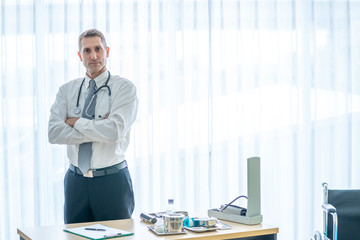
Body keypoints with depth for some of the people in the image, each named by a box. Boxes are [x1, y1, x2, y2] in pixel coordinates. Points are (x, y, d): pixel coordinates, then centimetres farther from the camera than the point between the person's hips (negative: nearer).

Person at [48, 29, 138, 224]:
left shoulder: (125, 88, -4)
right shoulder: (67, 90, 7)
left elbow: (115, 131, -19)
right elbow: (54, 133, -7)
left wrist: (77, 122, -8)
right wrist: (99, 129, -14)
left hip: (112, 180, -3)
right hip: (76, 180, 3)